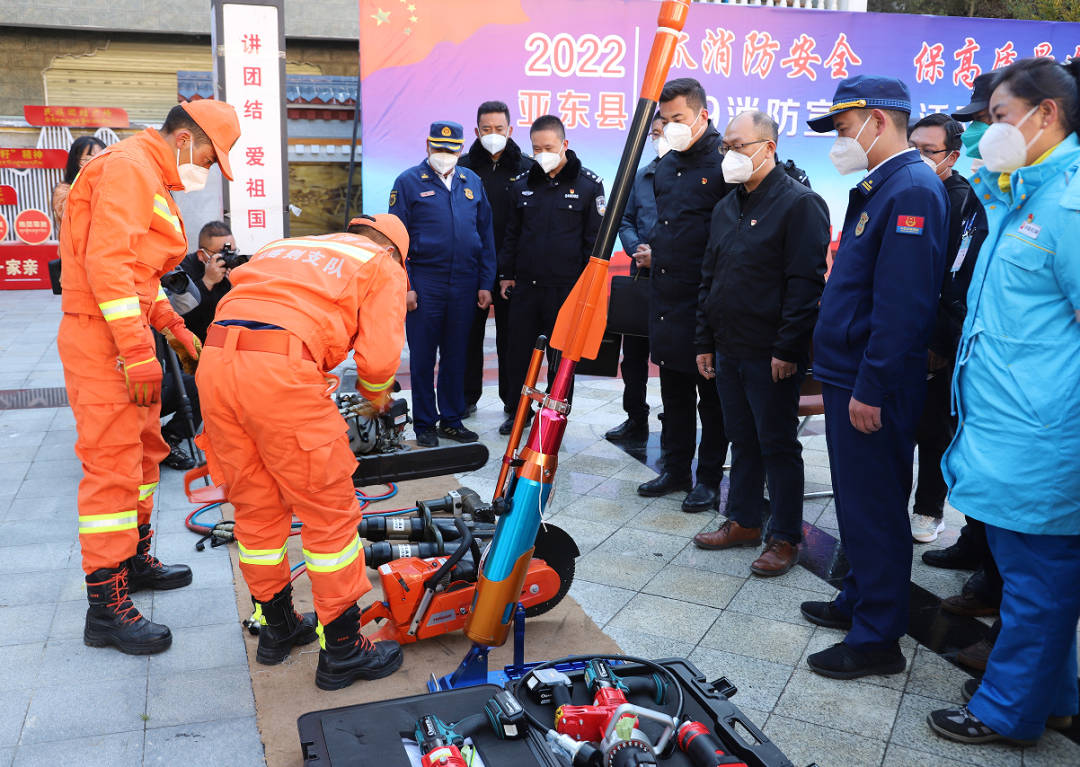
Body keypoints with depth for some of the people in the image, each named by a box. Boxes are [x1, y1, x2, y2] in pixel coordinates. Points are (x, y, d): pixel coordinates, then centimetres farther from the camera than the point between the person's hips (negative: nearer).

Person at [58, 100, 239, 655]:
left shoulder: (152, 179, 20)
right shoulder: (128, 168, -13)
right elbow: (107, 262, -23)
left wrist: (173, 328, 17)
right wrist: (138, 353, -26)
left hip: (126, 334, 11)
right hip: (102, 338, -11)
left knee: (143, 450, 18)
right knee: (114, 464, -9)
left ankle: (133, 561, 34)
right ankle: (105, 607, -3)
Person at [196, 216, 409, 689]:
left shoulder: (284, 247, 32)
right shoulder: (385, 267, 15)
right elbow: (379, 356, 1)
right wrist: (377, 396, 24)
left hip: (215, 364, 7)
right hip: (282, 371, -7)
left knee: (255, 507, 19)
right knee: (330, 512, 7)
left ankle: (276, 626, 35)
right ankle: (341, 649, 16)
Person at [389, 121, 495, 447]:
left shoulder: (472, 182, 10)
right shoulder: (409, 182, -1)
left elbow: (486, 235, 12)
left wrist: (485, 283, 5)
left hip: (464, 285, 3)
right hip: (424, 284, -3)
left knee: (456, 356, 11)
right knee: (422, 358, 4)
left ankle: (452, 420, 22)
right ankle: (424, 424, 15)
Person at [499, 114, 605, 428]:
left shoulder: (588, 184, -3)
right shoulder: (522, 185, 8)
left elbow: (596, 238, -2)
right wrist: (506, 274, 12)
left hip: (566, 287, -4)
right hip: (525, 285, 4)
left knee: (560, 356, 5)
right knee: (520, 351, 11)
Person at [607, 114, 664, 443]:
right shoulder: (641, 177, 12)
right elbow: (626, 220, 17)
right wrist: (636, 247, -3)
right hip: (643, 276, 6)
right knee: (634, 351, 13)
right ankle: (636, 419, 29)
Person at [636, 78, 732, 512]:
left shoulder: (725, 163, -11)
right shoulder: (666, 166, 14)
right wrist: (652, 251, 13)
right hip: (666, 293, 8)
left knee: (711, 393, 5)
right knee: (673, 390, 16)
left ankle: (710, 479, 17)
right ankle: (675, 469, 28)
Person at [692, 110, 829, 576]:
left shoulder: (799, 204, -10)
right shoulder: (726, 208, 15)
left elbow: (806, 283, -16)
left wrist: (787, 349, -20)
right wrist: (705, 341, 14)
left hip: (771, 357, -7)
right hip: (728, 351, 7)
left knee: (778, 445, 2)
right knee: (742, 440, 16)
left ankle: (785, 538, 14)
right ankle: (744, 521, 29)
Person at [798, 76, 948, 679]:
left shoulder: (912, 191, -17)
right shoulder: (878, 187, 15)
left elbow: (903, 304, -24)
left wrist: (871, 389, -22)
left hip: (873, 389, -10)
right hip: (850, 377, 10)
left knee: (874, 508, 0)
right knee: (859, 501, 20)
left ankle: (877, 639, 13)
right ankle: (859, 601, 36)